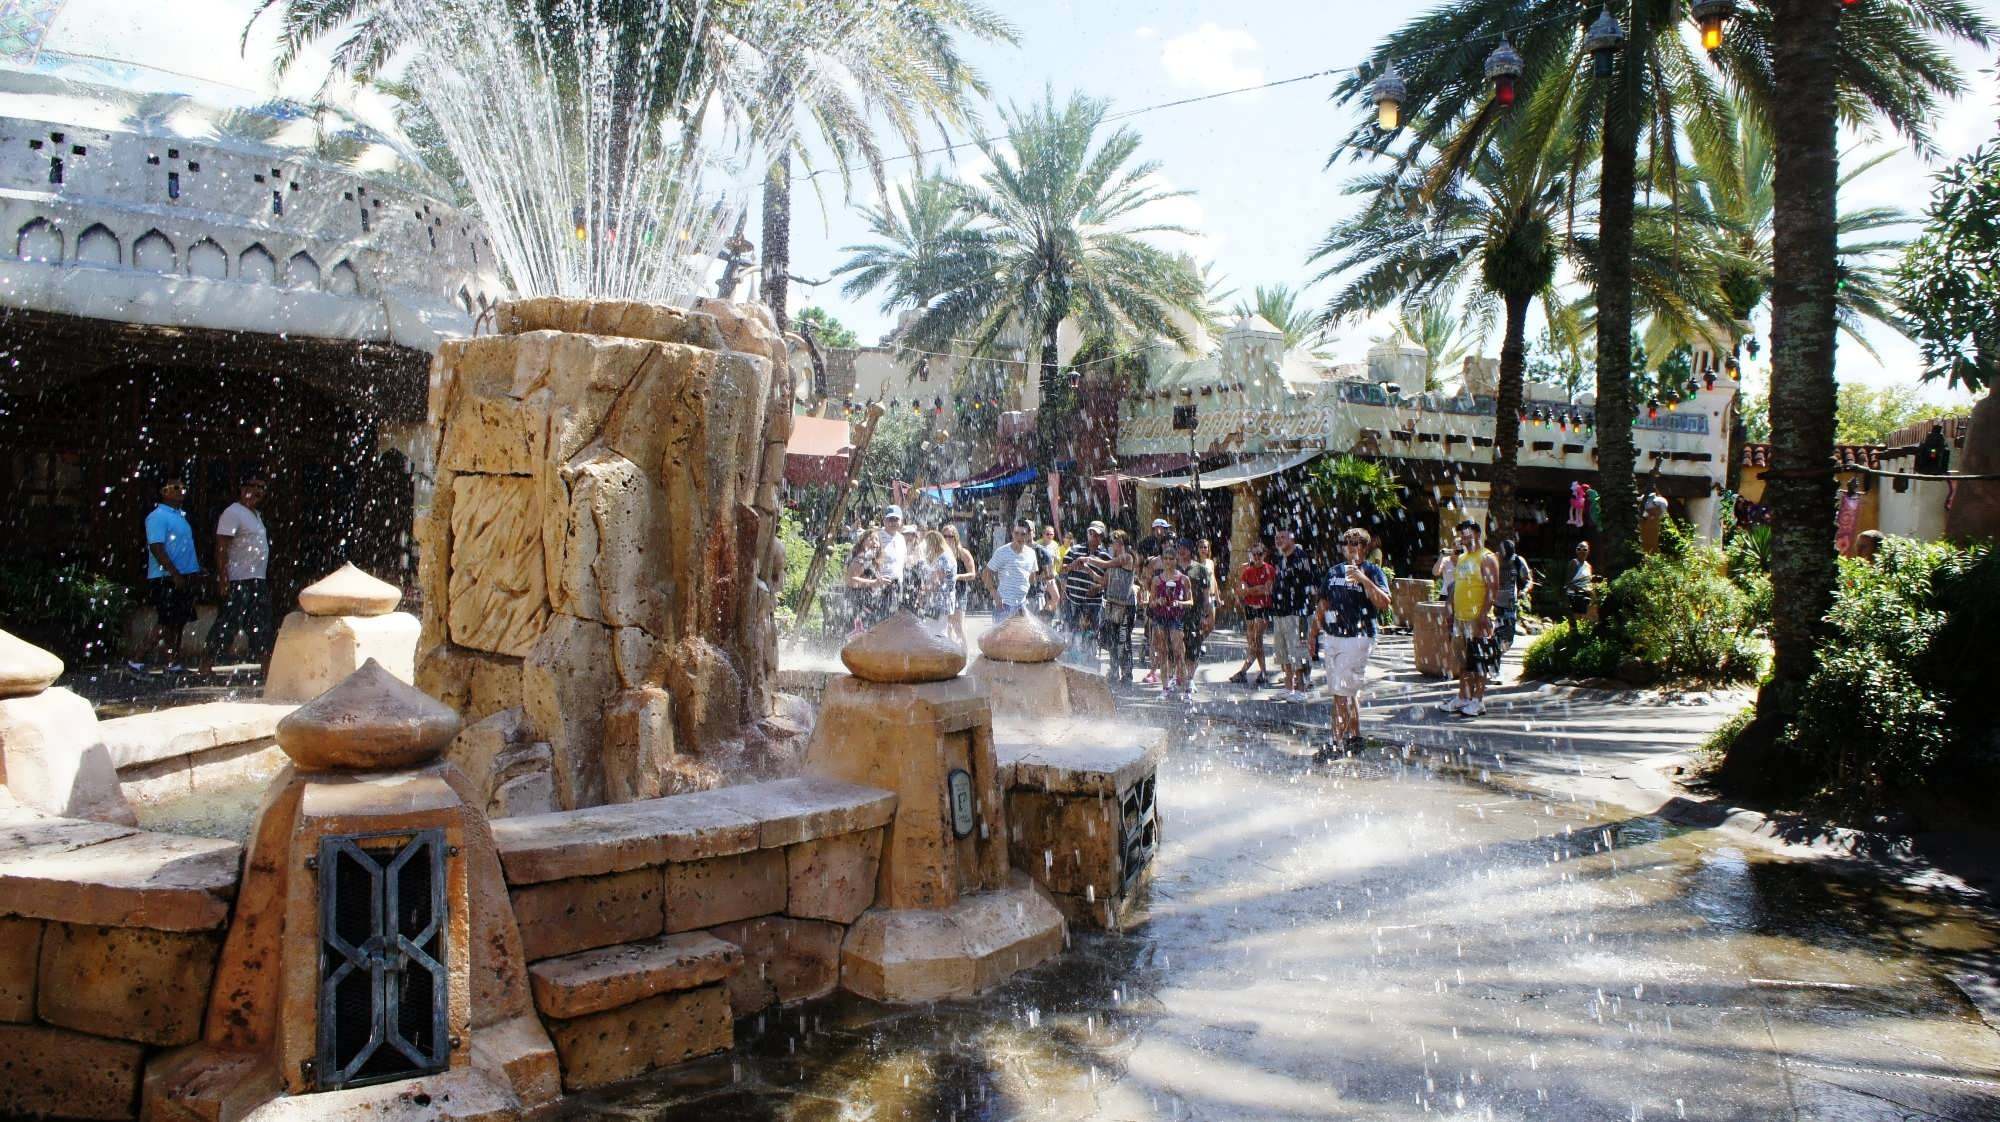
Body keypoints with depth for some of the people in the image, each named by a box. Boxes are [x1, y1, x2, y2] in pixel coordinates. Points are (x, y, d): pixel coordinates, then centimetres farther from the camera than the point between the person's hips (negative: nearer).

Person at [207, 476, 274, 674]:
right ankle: (208, 664, -2)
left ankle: (265, 665, 11)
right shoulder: (233, 513, -9)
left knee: (261, 627, 8)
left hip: (257, 581, 9)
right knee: (227, 624, -7)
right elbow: (221, 547, -16)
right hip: (237, 581, -9)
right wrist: (223, 579, -22)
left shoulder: (256, 515, 19)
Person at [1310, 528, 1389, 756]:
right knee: (1347, 692, 12)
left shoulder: (1372, 571, -2)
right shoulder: (1334, 572, 16)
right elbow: (1323, 605, 21)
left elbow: (1384, 603, -16)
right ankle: (1354, 738, 22)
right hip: (1331, 637, 6)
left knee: (1342, 692, -10)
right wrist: (1314, 633, 16)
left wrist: (1364, 579, -26)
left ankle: (1338, 741, -6)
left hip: (1358, 638, -6)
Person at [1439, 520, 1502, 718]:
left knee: (1478, 660, -4)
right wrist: (1452, 611, 17)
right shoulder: (1462, 558, 18)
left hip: (1478, 618, -9)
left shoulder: (1486, 558, -8)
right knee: (1462, 659, 13)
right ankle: (1463, 698, 20)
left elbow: (1492, 587, -15)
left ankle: (1478, 701, 0)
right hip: (1460, 617, 9)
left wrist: (1484, 613, -21)